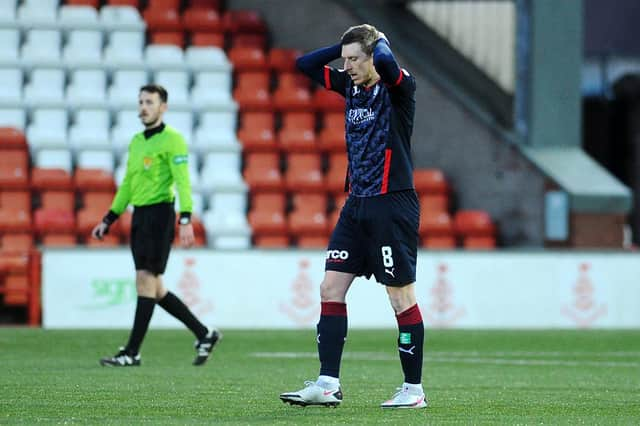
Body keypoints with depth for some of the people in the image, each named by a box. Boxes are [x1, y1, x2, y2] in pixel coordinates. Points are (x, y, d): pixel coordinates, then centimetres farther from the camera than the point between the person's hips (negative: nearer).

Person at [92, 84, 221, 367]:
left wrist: (186, 220, -24)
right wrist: (108, 220, 21)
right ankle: (204, 334, 20)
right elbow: (127, 185, 24)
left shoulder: (171, 139, -8)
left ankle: (132, 353, -8)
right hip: (139, 216, 9)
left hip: (159, 215, -9)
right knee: (154, 289, 9)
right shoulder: (136, 141, 17)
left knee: (146, 280, -10)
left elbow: (183, 181, -15)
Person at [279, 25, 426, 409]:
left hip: (393, 205, -8)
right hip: (357, 204, 8)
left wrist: (379, 41, -11)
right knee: (331, 288, 2)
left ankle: (414, 389, 6)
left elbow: (385, 63, -32)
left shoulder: (398, 86, -10)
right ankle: (328, 384, 3)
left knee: (402, 298, -2)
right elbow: (306, 64, 16)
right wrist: (347, 46, 6)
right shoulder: (351, 85, 10)